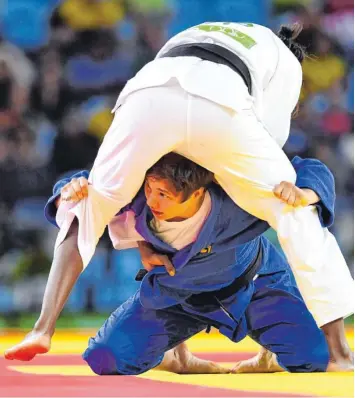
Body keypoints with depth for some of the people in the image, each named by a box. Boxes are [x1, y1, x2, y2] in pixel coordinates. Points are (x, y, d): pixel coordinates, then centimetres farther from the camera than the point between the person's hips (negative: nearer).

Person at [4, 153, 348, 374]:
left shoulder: (233, 206, -40)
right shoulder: (138, 198, -33)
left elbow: (313, 173, -31)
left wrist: (302, 195, -54)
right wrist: (71, 193, -41)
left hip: (252, 286, -2)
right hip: (172, 292, 2)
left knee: (312, 358, -24)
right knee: (107, 361, -10)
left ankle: (268, 362, 15)